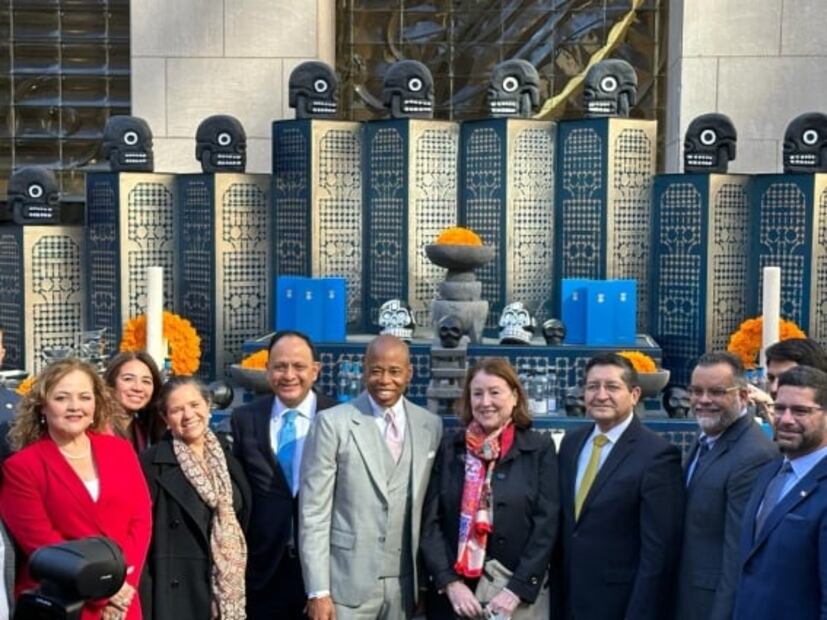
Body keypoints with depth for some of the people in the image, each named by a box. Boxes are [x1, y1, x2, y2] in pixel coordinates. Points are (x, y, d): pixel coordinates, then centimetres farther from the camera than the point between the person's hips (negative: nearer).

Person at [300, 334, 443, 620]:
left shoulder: (430, 426, 6)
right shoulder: (332, 423, -6)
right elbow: (313, 512, -7)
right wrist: (318, 591, -11)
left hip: (403, 583, 4)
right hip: (347, 581, -3)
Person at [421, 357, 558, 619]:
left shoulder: (540, 449, -1)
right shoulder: (449, 447, 4)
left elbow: (546, 525, -5)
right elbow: (431, 521, 0)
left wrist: (516, 590, -12)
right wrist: (451, 583, -10)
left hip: (520, 595, -1)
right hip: (453, 593, 1)